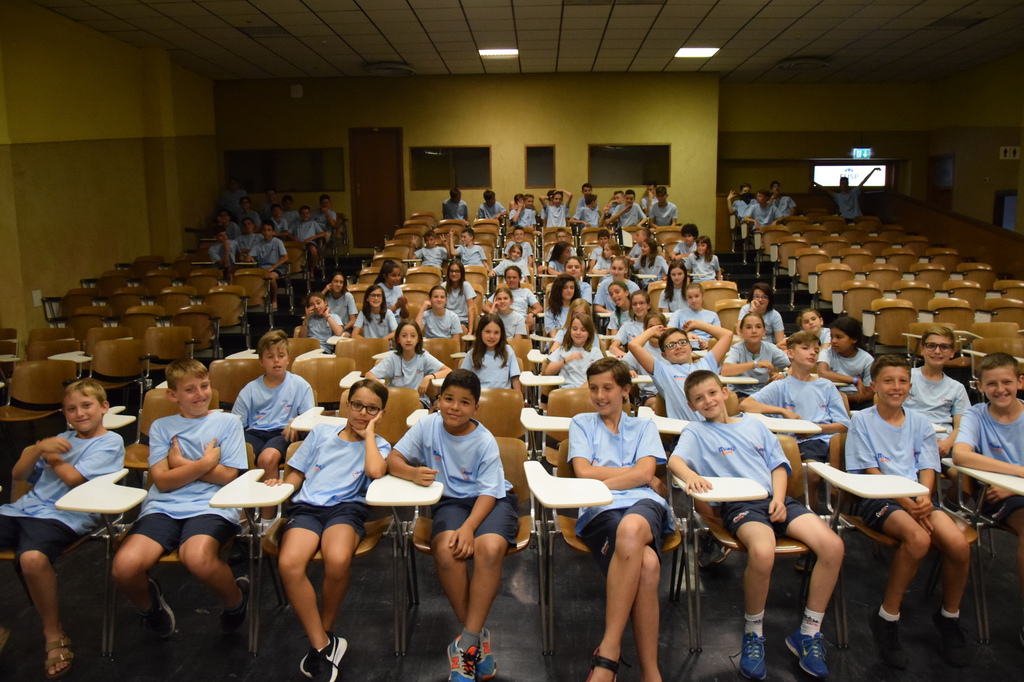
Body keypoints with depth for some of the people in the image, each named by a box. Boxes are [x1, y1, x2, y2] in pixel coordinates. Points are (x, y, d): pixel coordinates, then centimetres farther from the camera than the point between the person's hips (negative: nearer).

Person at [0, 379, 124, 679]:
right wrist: (39, 447, 0)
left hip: (63, 516, -7)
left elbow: (74, 478, -8)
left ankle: (54, 634, -13)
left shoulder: (110, 441, 3)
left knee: (32, 558, -36)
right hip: (24, 507, 7)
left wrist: (50, 455, 8)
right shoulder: (63, 438, 23)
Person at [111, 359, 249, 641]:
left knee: (198, 558, -36)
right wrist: (205, 463, -4)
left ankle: (236, 601, -2)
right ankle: (149, 605, 12)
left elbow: (228, 475, 1)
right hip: (164, 506, 3)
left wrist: (181, 463, 4)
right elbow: (163, 481, 4)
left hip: (211, 505, -3)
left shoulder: (228, 422, 12)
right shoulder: (161, 427, 17)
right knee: (125, 566, -26)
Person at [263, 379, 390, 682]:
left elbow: (376, 470, -8)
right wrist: (282, 484, 0)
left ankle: (325, 632, -6)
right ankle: (323, 646, -17)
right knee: (289, 563, -30)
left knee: (338, 561, -35)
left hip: (347, 507, -2)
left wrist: (368, 433, 3)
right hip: (307, 506, 2)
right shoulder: (321, 432, 22)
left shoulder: (378, 446, 16)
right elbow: (297, 474, 22)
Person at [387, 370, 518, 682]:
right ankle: (478, 636, -14)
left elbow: (488, 492, -13)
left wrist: (469, 526, -31)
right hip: (450, 500, 2)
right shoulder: (427, 425, -5)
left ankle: (467, 643, -20)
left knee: (490, 548, -34)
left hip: (491, 500, -1)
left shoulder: (485, 442, -11)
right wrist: (413, 473, -29)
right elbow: (393, 460, -5)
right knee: (446, 549, -32)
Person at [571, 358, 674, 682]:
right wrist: (631, 472, 9)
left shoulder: (644, 425, 27)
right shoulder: (581, 423, 25)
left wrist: (601, 481, -2)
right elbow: (583, 472, 7)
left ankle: (608, 652, -35)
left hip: (644, 503, 1)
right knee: (646, 564, -37)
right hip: (598, 512, -1)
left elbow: (645, 474, 7)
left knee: (632, 527, -42)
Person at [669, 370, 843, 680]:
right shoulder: (696, 432, 12)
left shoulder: (754, 424, 24)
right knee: (762, 552, -37)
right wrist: (690, 475, -30)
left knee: (833, 545, -19)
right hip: (738, 504, -5)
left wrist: (779, 499, 0)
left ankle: (808, 633, -3)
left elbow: (778, 465, 19)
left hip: (775, 498, 5)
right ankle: (753, 633, -9)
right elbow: (674, 460, -7)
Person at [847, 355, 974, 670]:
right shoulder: (862, 420, 3)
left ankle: (949, 616, 4)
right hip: (878, 499, -4)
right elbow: (871, 472, -4)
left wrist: (924, 498, -16)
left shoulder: (920, 422, 16)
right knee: (918, 538, -34)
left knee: (959, 544, -24)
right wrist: (906, 503, -17)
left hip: (918, 498, 4)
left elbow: (928, 469, 7)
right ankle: (887, 618, -15)